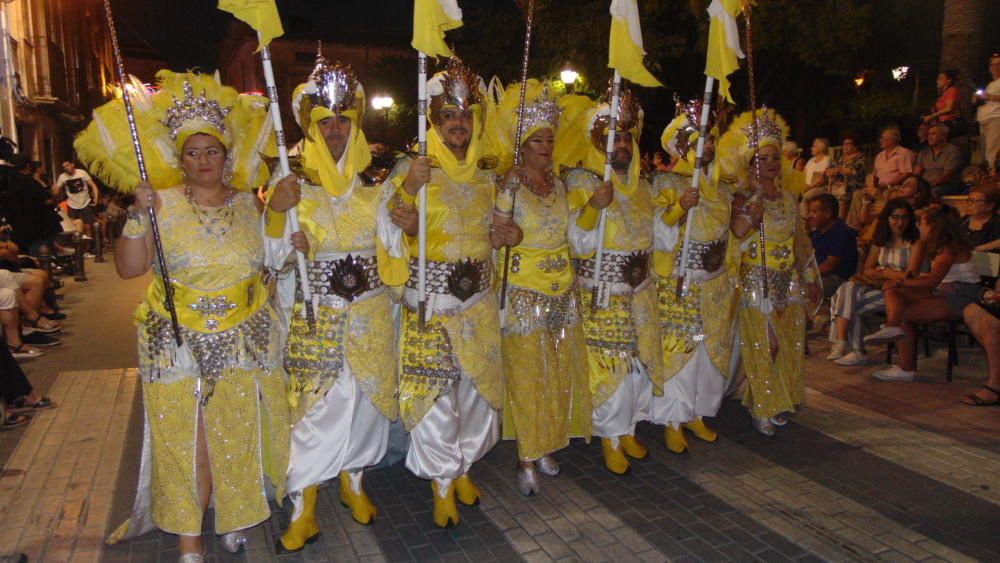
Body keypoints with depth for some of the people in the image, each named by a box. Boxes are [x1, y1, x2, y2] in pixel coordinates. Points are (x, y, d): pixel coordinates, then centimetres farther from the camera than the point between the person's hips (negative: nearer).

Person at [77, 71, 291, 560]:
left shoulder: (248, 202, 5)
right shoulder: (162, 203, -3)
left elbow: (267, 259, 17)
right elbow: (128, 268, -8)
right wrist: (140, 217, -18)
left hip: (245, 340, 2)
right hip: (179, 343, -2)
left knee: (239, 432, 10)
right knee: (185, 437, 3)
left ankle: (237, 516, 31)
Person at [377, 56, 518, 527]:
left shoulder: (486, 178, 11)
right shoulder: (411, 170, -5)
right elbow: (392, 229, -14)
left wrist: (503, 237, 2)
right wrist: (409, 190, -28)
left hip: (478, 303, 5)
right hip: (429, 303, -5)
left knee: (476, 386, 12)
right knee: (434, 392, 0)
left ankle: (462, 467, 34)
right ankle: (441, 483, 19)